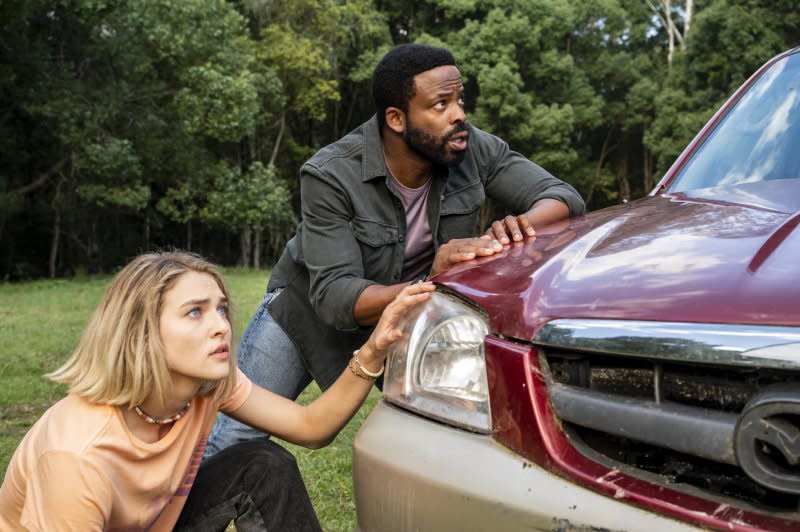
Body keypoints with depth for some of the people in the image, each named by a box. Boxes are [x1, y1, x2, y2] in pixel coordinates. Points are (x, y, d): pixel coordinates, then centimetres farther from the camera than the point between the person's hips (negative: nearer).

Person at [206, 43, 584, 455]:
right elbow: (334, 297, -36)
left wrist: (520, 225, -42)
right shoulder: (330, 177, -31)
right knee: (236, 437, 0)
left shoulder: (474, 151, -20)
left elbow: (563, 196, -18)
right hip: (311, 310, -3)